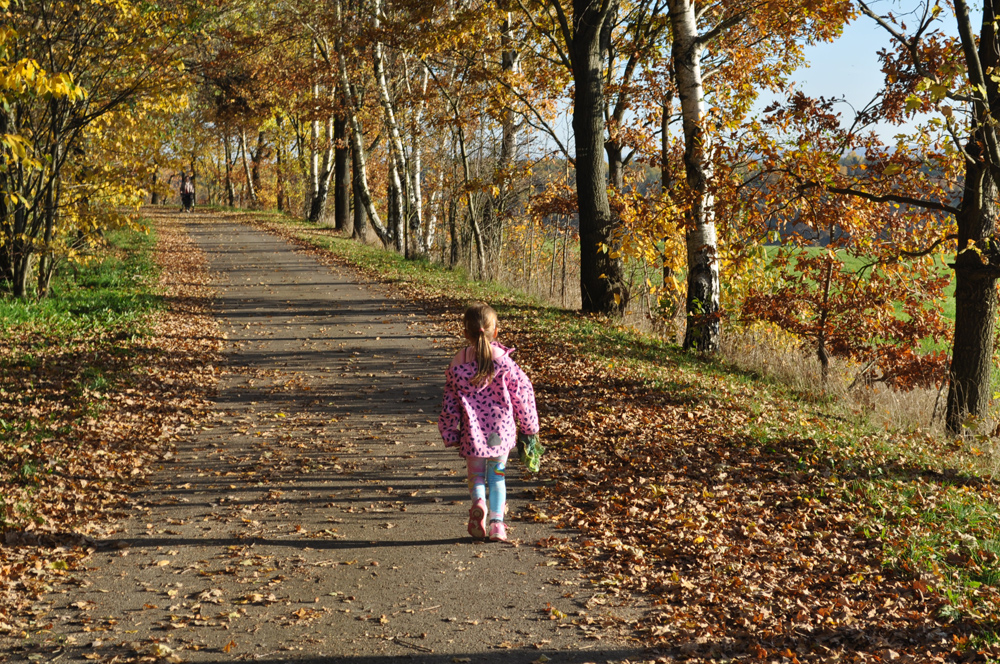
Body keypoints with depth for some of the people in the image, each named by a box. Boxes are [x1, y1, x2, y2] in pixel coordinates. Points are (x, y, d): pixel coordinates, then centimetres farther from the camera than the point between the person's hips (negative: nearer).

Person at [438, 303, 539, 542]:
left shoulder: (457, 365, -6)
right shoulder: (505, 362, -8)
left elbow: (450, 403, -1)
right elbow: (522, 393, -1)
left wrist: (450, 434, 10)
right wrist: (529, 426, 12)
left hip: (473, 432, 0)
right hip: (501, 431, 0)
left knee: (476, 474, 15)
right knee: (497, 475, 15)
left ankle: (478, 502, -15)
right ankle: (497, 522, 4)